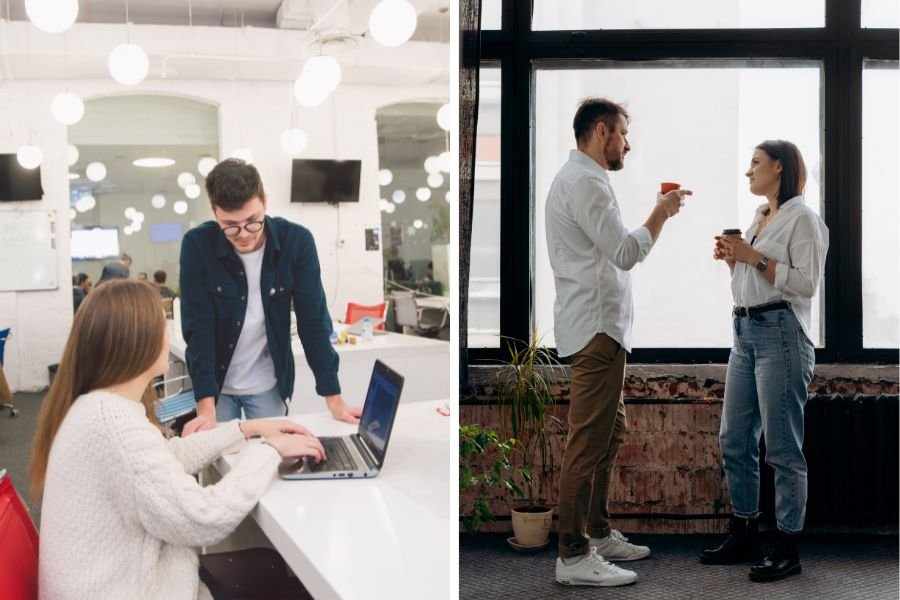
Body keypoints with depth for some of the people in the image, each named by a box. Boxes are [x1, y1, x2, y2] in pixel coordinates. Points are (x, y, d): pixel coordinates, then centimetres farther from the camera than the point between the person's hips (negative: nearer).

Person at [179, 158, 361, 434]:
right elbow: (198, 327, -18)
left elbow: (314, 321, -13)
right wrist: (206, 408, -26)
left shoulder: (297, 241, -16)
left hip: (268, 385, 1)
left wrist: (334, 400, -16)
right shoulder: (197, 245, -18)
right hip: (216, 384, -1)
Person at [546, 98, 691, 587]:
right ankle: (573, 556, -6)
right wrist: (662, 213, -3)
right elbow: (626, 252, -16)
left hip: (600, 327, 11)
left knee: (609, 435, 15)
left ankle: (597, 534, 24)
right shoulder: (583, 182, -14)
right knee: (589, 441, -10)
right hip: (596, 329, -11)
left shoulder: (580, 179, 21)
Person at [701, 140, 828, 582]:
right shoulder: (758, 219, 19)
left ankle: (787, 549, 2)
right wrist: (731, 259, 8)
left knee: (782, 446, -5)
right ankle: (743, 535, 21)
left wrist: (754, 257, -16)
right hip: (745, 333, 9)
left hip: (781, 334, -9)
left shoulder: (801, 218, -5)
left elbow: (806, 283, -14)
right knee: (734, 440, 10)